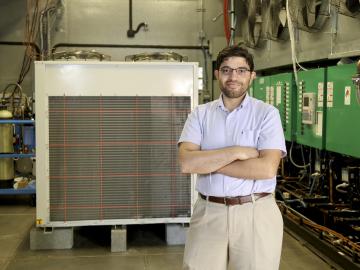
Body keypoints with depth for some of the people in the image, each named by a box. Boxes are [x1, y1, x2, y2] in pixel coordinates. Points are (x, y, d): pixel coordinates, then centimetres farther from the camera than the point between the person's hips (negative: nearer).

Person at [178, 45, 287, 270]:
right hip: (208, 212, 2)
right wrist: (237, 152, -15)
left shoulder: (267, 113, -2)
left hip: (256, 214, -1)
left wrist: (208, 162, -11)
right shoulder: (200, 114, 4)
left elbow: (267, 168, -15)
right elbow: (187, 163, -9)